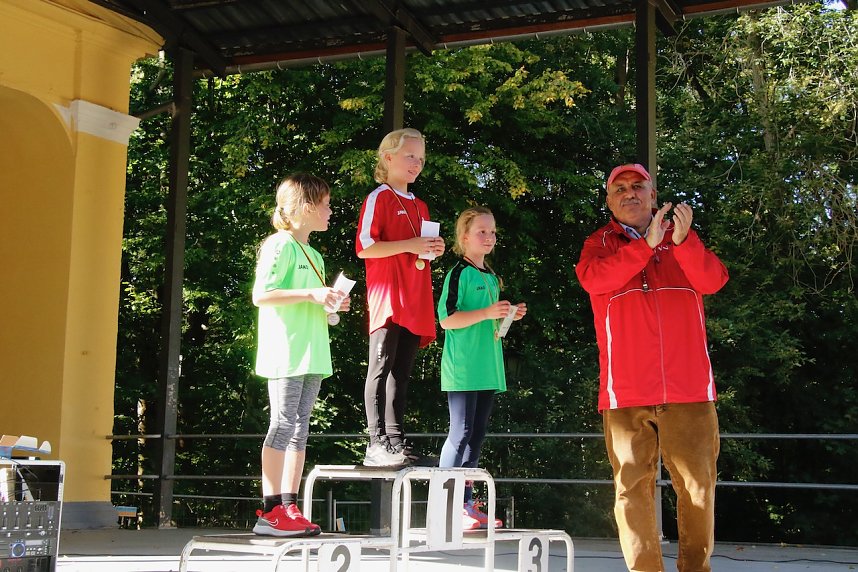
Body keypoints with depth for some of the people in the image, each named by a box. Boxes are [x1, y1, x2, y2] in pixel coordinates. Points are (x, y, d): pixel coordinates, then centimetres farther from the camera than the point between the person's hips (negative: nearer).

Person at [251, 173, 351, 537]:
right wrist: (311, 295, -19)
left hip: (311, 354, 9)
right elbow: (261, 295, -16)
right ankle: (270, 511, -8)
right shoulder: (281, 245, -6)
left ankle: (289, 507, 9)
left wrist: (331, 306, 11)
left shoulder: (314, 255, 21)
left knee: (300, 428, 6)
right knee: (283, 425, -10)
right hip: (285, 352, -9)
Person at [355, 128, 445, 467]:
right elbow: (364, 248, -11)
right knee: (381, 370, -9)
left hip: (414, 304, 8)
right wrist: (409, 245, -17)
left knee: (401, 373, 8)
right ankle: (377, 443, -10)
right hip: (387, 299, -7)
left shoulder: (420, 207, 22)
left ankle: (396, 442, 11)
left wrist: (434, 249, 7)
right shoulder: (379, 198, -1)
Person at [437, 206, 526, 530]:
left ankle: (466, 504, 14)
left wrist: (508, 315, 9)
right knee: (460, 432, -9)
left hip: (487, 369, 8)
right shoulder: (459, 273, -7)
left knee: (477, 433, 9)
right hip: (462, 369, -8)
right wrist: (486, 313, -22)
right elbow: (447, 319, -15)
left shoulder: (492, 277, 18)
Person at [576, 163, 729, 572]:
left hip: (688, 387, 1)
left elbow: (713, 281, -3)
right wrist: (647, 244, -17)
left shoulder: (681, 238, 15)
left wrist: (682, 240, -20)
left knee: (697, 485, 1)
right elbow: (594, 279, -10)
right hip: (626, 391, -1)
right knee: (632, 487, -3)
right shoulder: (600, 244, 12)